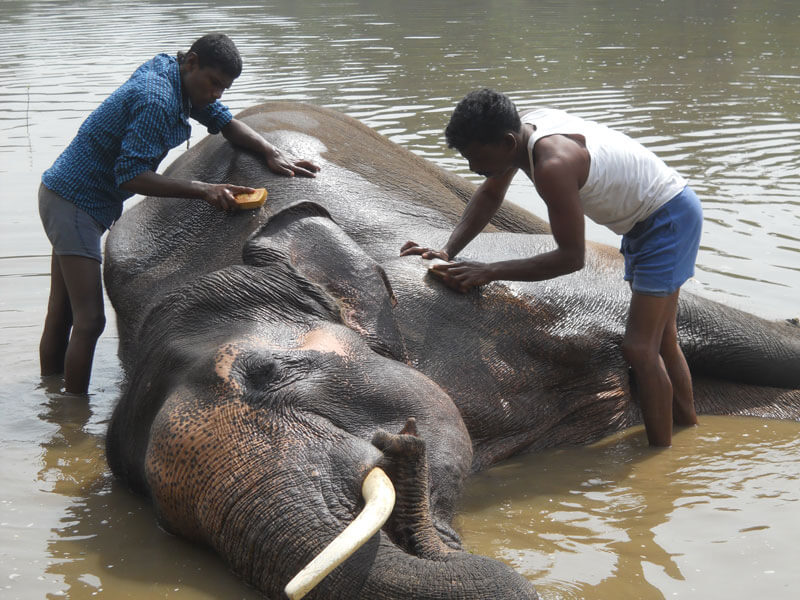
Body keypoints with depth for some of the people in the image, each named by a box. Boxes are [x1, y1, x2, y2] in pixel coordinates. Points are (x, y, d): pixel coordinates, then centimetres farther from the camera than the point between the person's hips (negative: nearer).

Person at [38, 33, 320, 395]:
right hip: (73, 199, -10)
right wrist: (203, 191, -32)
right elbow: (130, 175, -29)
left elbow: (226, 122, 14)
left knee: (62, 316, 13)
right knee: (89, 321, -13)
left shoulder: (178, 78, 5)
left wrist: (271, 152, -2)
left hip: (68, 194, 10)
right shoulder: (157, 100, -25)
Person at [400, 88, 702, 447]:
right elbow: (489, 196, 9)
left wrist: (489, 272, -28)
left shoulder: (552, 164, -35)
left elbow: (572, 257, -29)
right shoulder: (523, 129, -7)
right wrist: (448, 252, -3)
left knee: (640, 349, -12)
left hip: (670, 217, -10)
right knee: (659, 342, 20)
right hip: (646, 220, 10)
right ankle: (689, 430, 32)